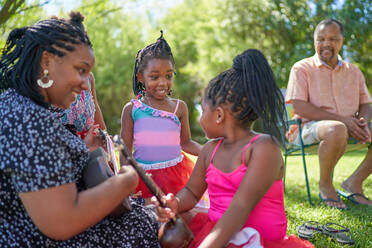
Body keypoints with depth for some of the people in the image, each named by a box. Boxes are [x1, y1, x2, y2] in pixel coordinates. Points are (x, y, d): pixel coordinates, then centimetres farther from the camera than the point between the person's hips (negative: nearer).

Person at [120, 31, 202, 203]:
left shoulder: (179, 107, 5)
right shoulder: (132, 109, 1)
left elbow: (186, 142, 11)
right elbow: (125, 150, 5)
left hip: (175, 173, 1)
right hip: (144, 175, -1)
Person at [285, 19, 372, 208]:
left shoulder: (353, 71, 18)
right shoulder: (302, 68, 2)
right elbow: (299, 107, -10)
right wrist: (341, 119, -17)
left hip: (350, 128, 6)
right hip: (310, 127, -5)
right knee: (336, 130, -39)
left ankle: (354, 182, -4)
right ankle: (325, 185, -14)